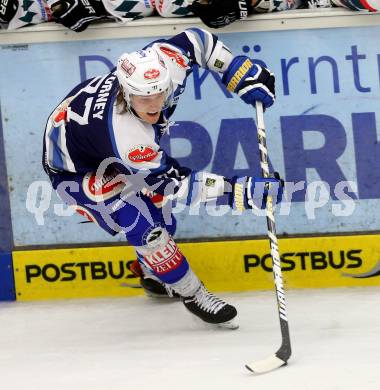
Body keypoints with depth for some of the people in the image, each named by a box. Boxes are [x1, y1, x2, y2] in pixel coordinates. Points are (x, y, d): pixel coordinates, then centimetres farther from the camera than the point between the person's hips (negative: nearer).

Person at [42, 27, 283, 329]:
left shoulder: (169, 63, -30)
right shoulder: (127, 139, -44)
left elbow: (196, 40, -7)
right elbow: (178, 183, -34)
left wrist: (242, 74, -13)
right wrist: (240, 191, -38)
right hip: (75, 169, -7)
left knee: (156, 196, 16)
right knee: (144, 225, -16)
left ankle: (152, 272, 43)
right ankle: (192, 294, 6)